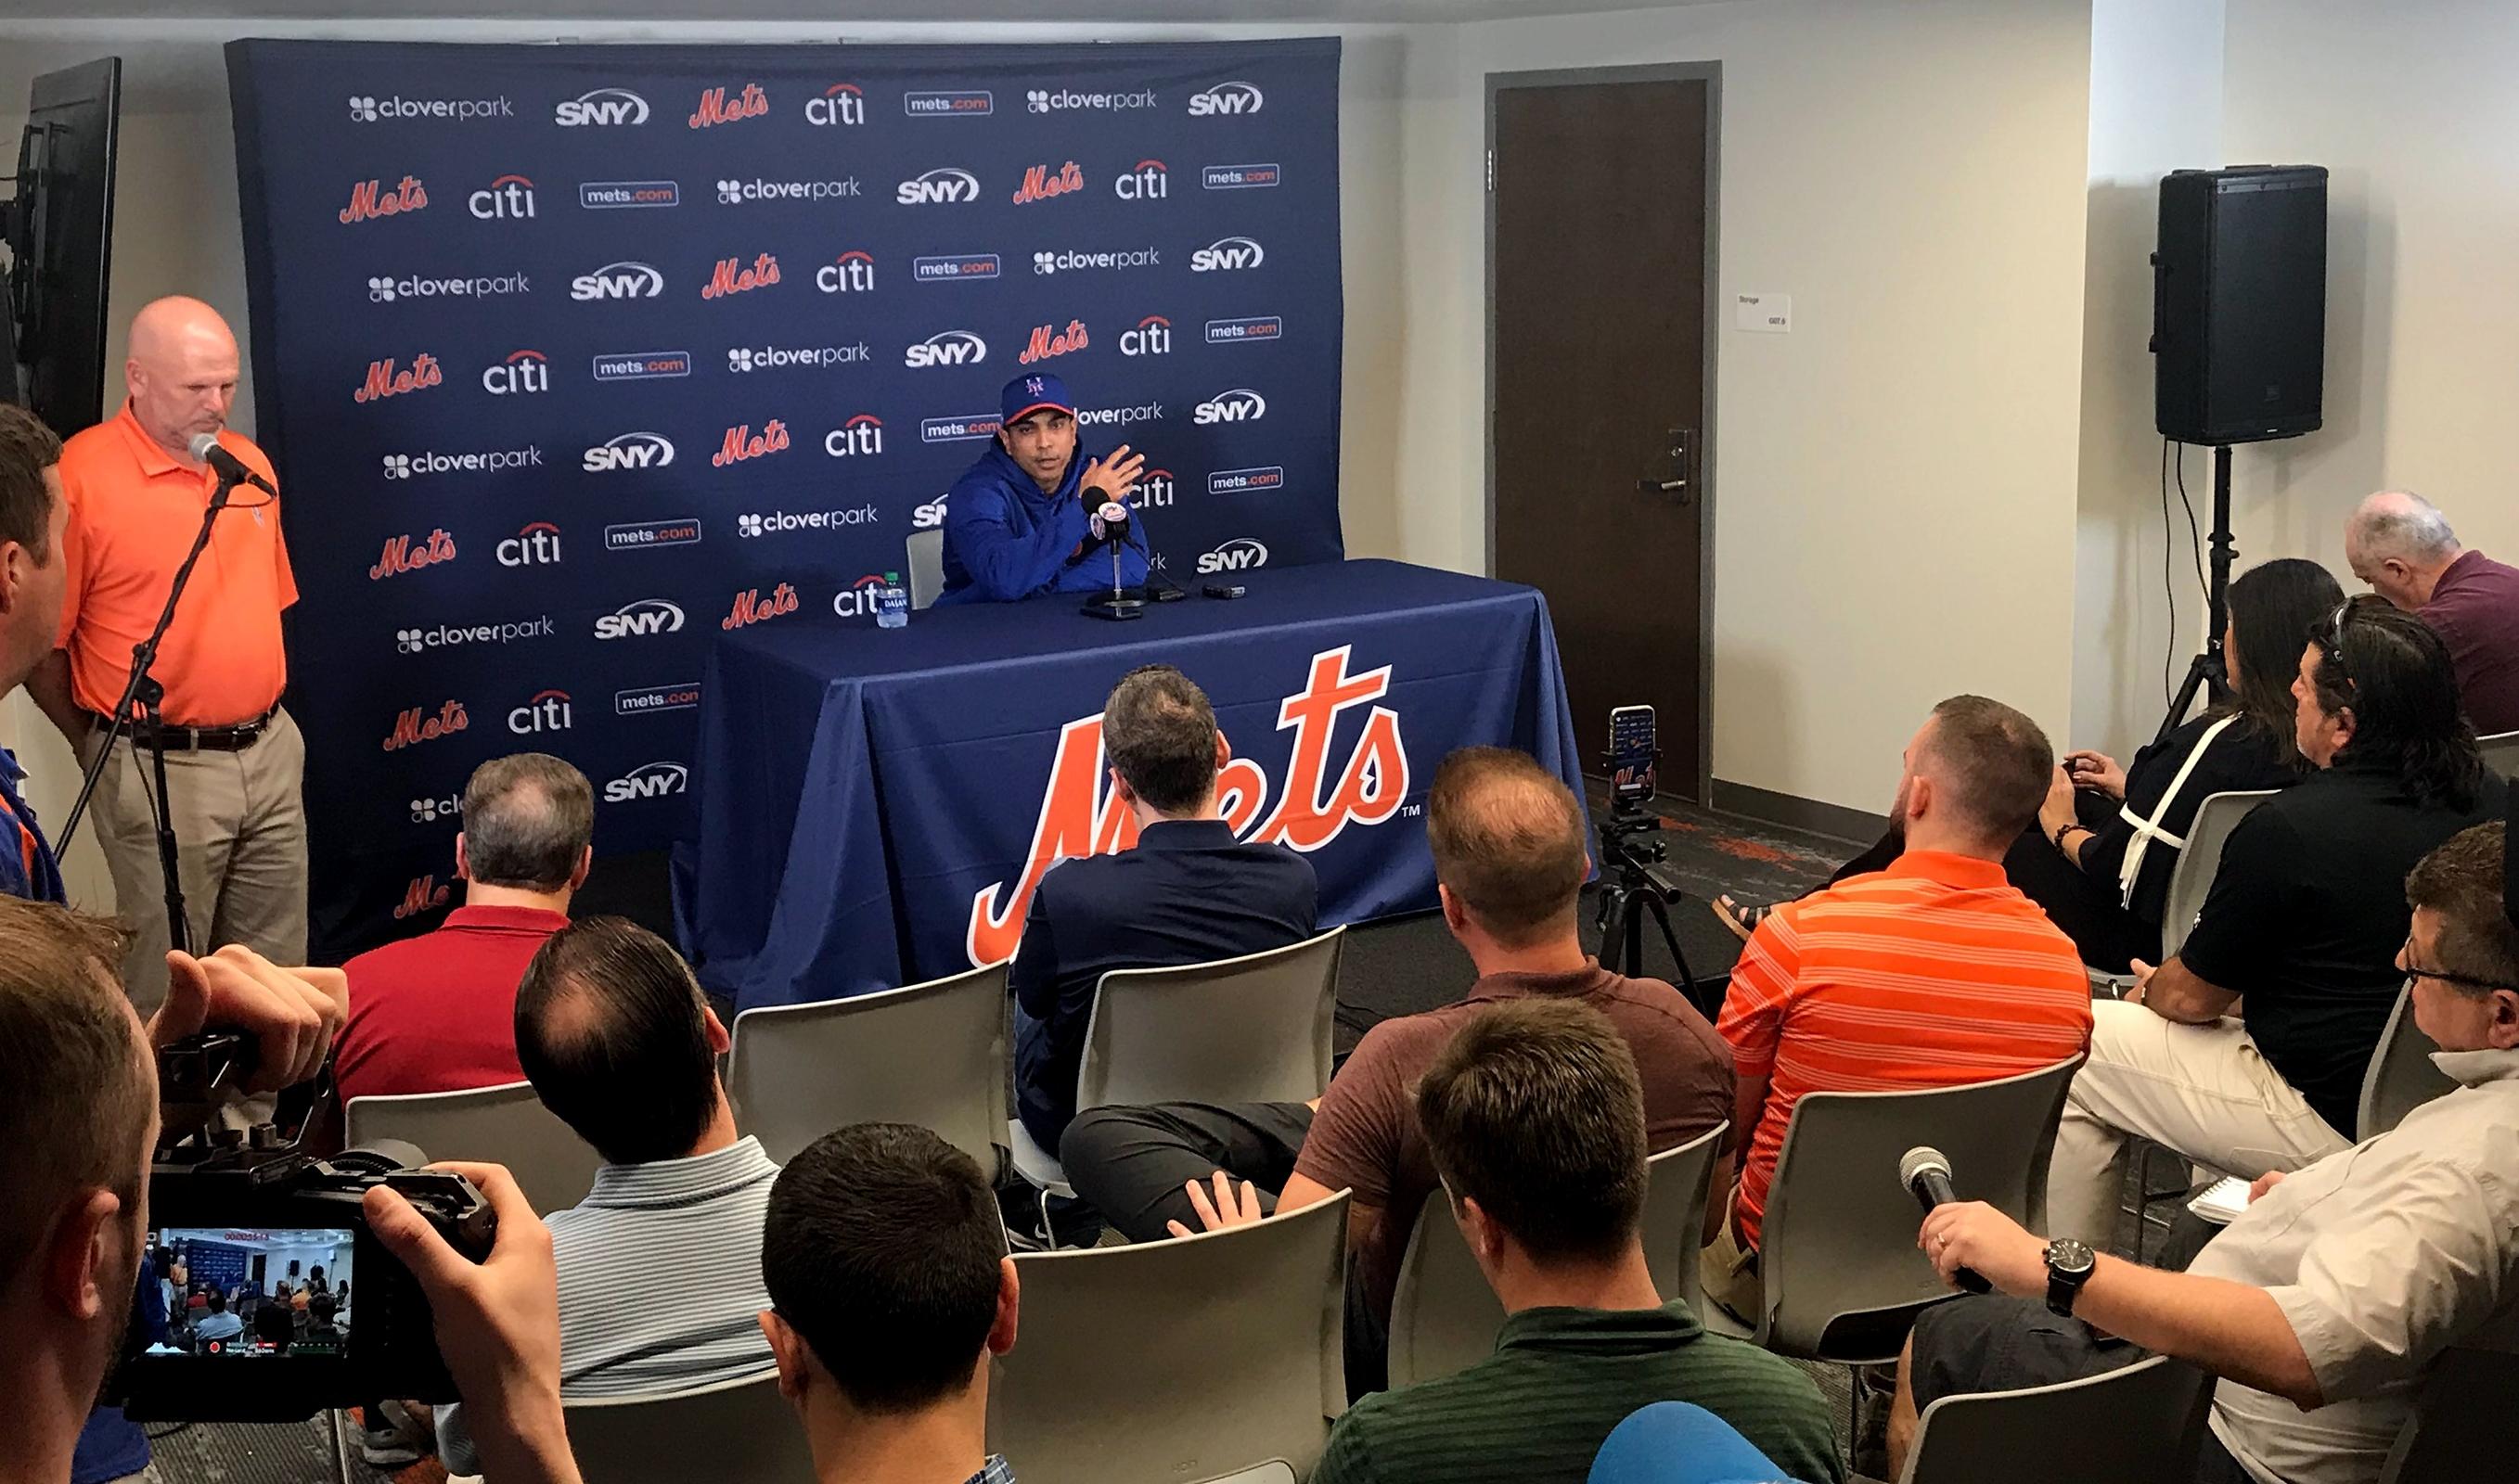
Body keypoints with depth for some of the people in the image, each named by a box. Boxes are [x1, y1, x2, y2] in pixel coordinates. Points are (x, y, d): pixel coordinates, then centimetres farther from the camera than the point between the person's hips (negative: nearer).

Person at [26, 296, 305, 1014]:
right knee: (164, 981, 4)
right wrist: (101, 745, 1)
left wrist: (267, 723, 17)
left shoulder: (249, 463, 9)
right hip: (162, 769, -6)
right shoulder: (82, 472, -12)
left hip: (272, 751, 6)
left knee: (278, 969, 14)